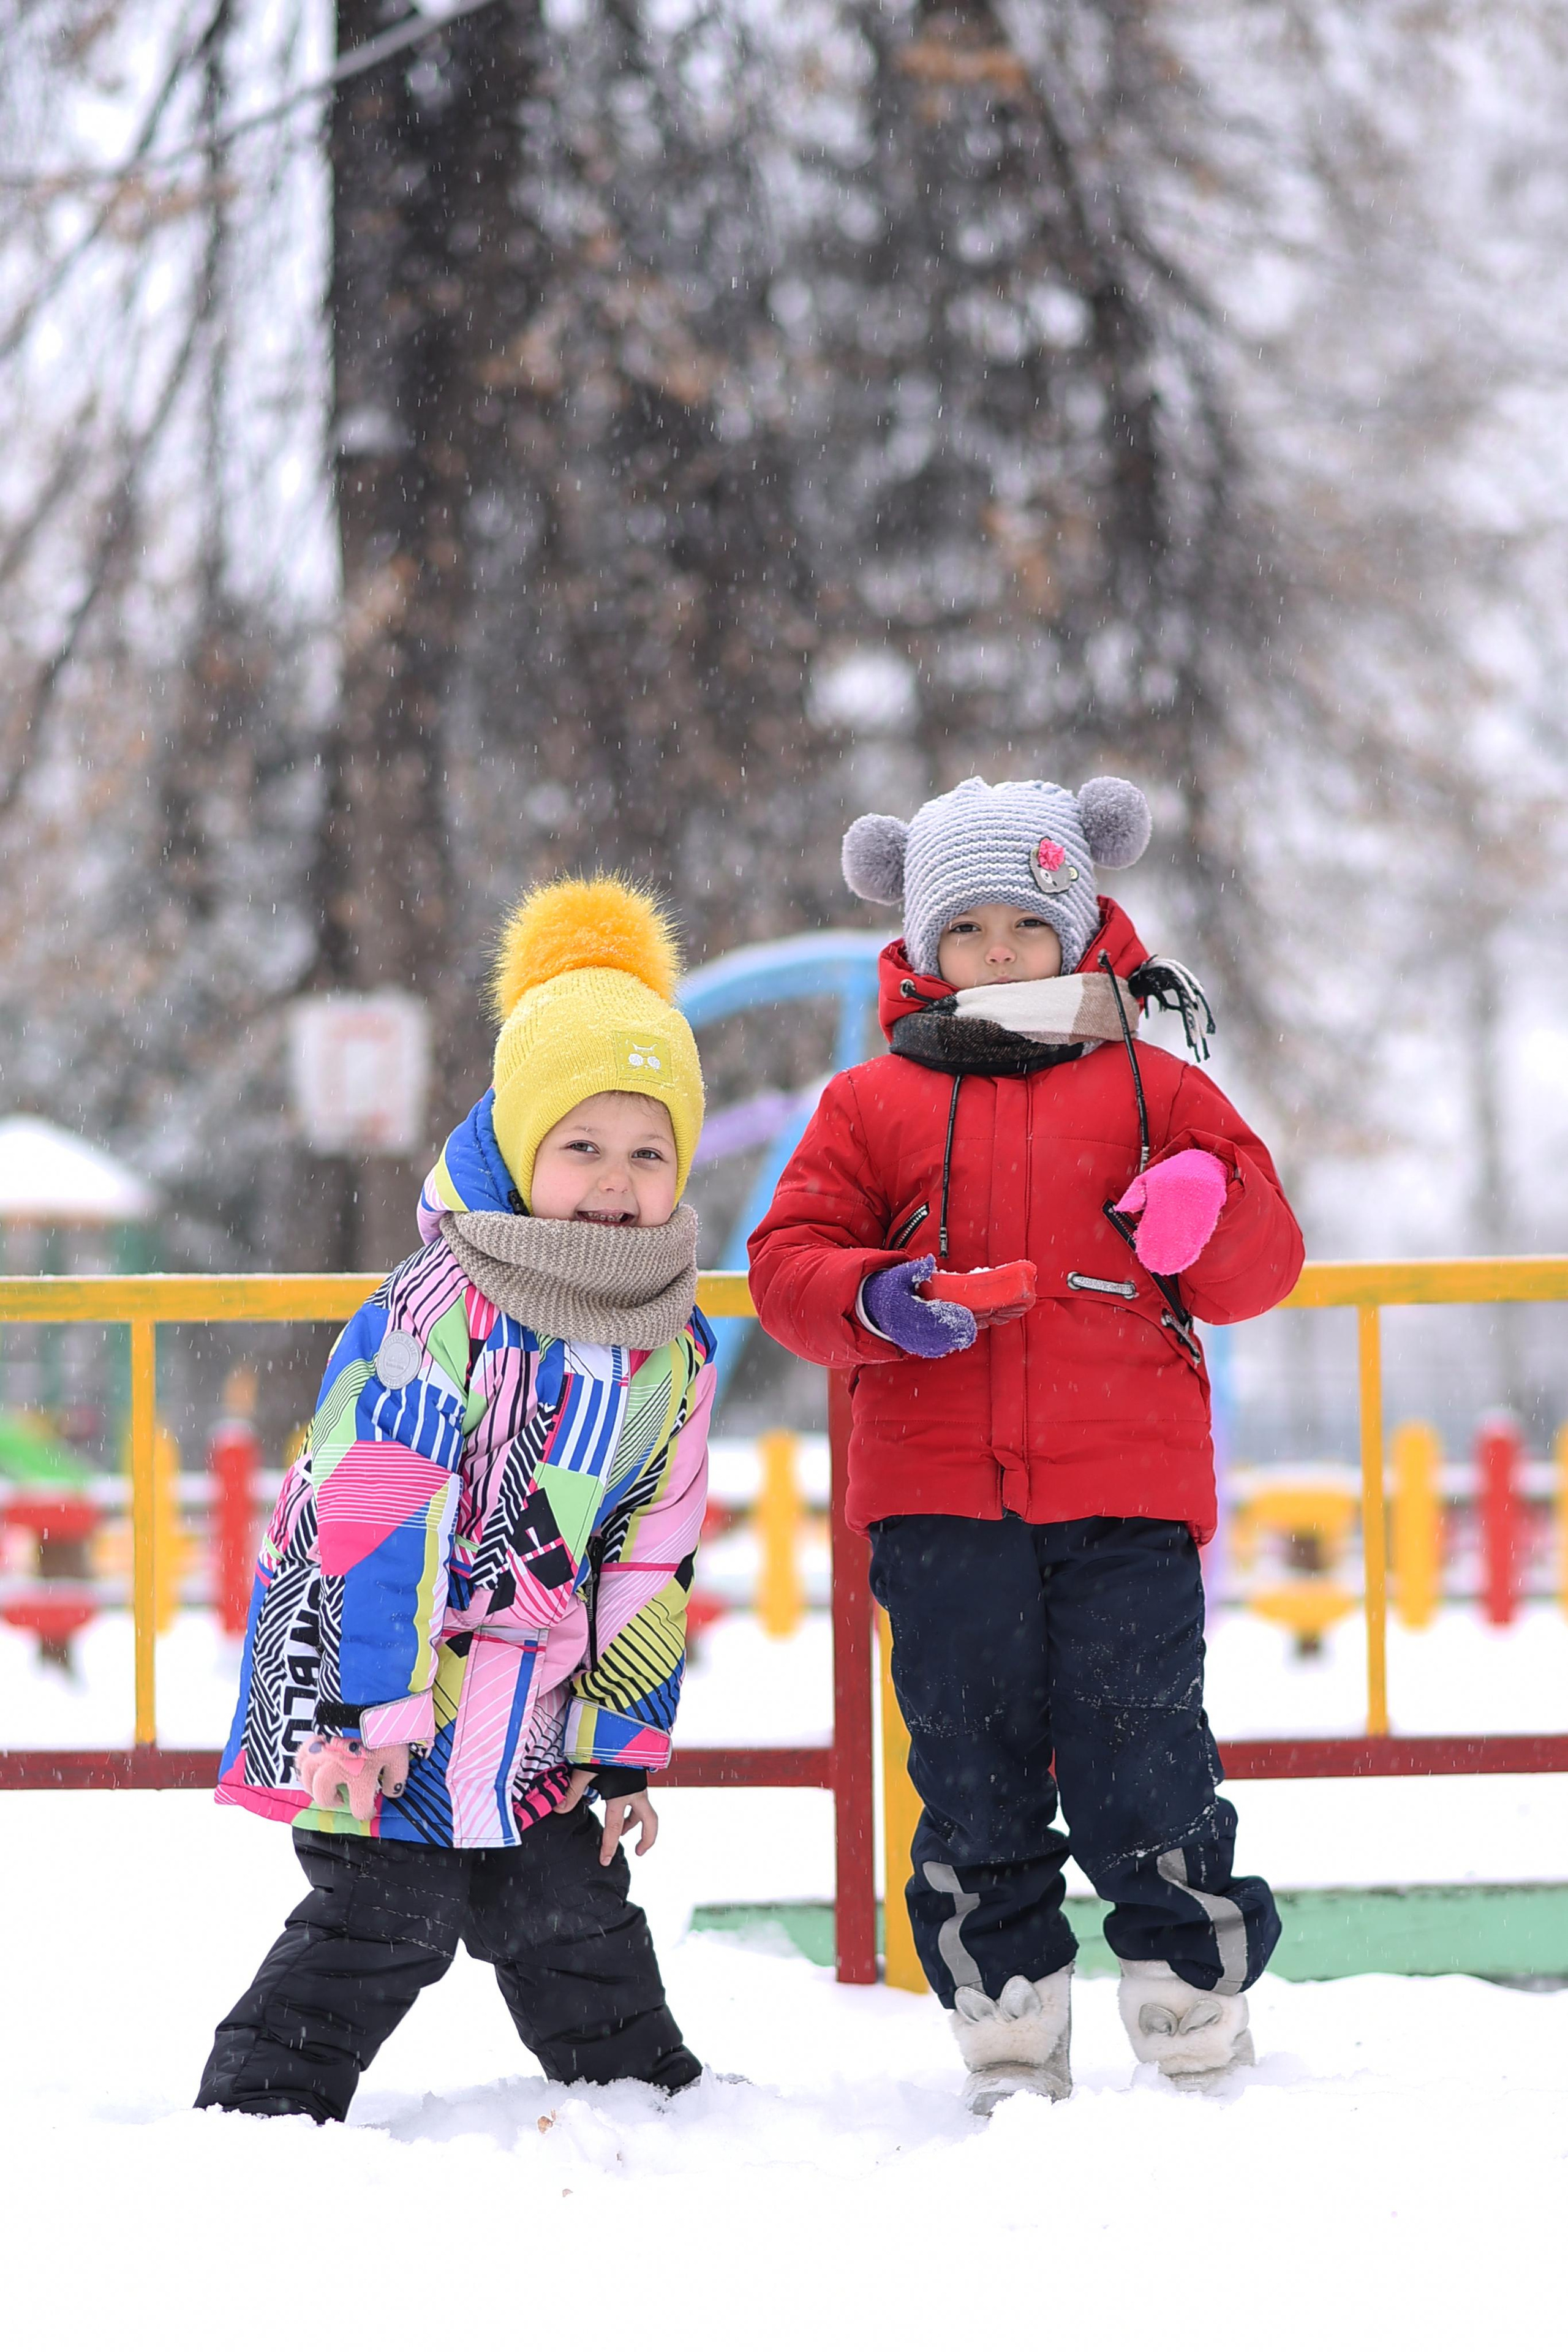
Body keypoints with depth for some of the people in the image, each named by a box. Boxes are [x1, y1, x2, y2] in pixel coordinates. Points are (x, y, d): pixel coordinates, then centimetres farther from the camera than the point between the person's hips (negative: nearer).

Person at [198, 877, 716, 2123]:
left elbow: (648, 1563, 11)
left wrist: (623, 1741, 10)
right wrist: (375, 1700, -21)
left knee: (575, 1915, 15)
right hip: (374, 1689, -6)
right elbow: (374, 1513, -18)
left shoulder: (674, 1353, 6)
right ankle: (259, 2110, -2)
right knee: (388, 1917, -10)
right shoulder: (445, 1307, -16)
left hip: (534, 1716, 6)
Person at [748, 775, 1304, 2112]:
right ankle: (1009, 2035, 13)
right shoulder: (873, 1106, 12)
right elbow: (790, 1262, 8)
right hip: (940, 1499, 1)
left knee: (1139, 1761, -4)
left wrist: (1215, 1211, -13)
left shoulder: (1151, 1089, 11)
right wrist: (877, 1300, -13)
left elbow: (1261, 1271, 10)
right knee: (972, 1773, 4)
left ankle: (1198, 2019, 9)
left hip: (1124, 1496, -1)